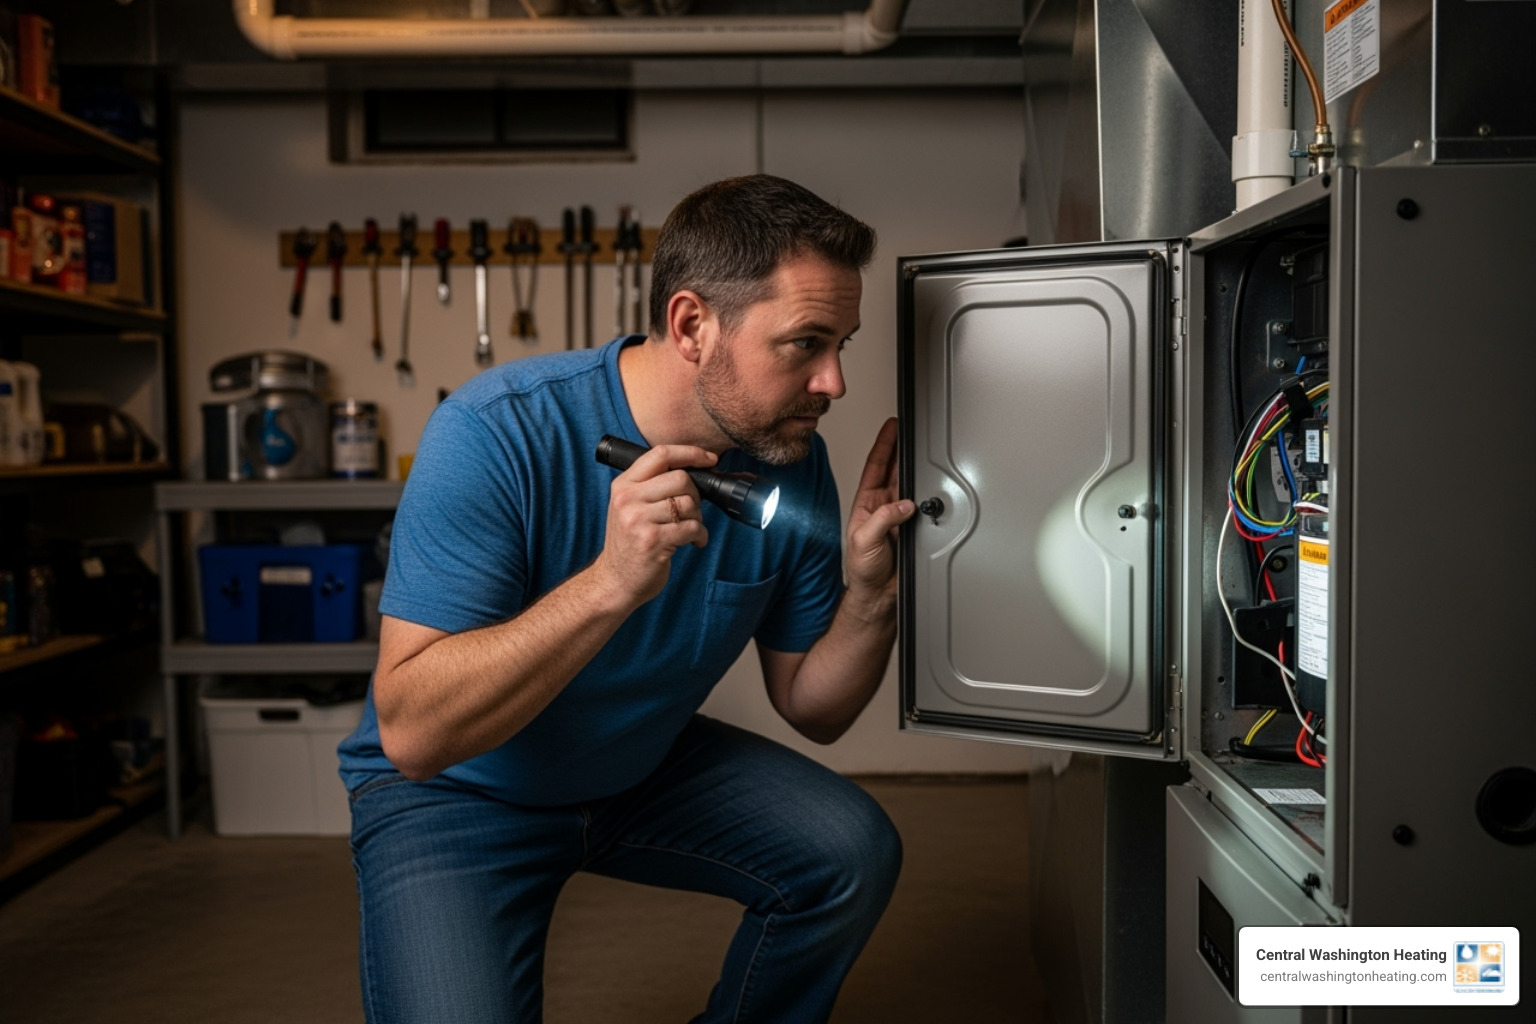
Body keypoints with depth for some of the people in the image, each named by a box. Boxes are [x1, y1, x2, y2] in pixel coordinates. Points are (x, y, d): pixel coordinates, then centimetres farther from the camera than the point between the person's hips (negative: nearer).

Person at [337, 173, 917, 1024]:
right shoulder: (498, 433, -29)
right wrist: (611, 582, -44)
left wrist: (871, 587, -23)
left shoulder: (793, 459, -12)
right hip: (455, 794, -5)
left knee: (853, 854, -10)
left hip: (648, 764, 5)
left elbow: (812, 710, -3)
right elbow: (410, 733, -33)